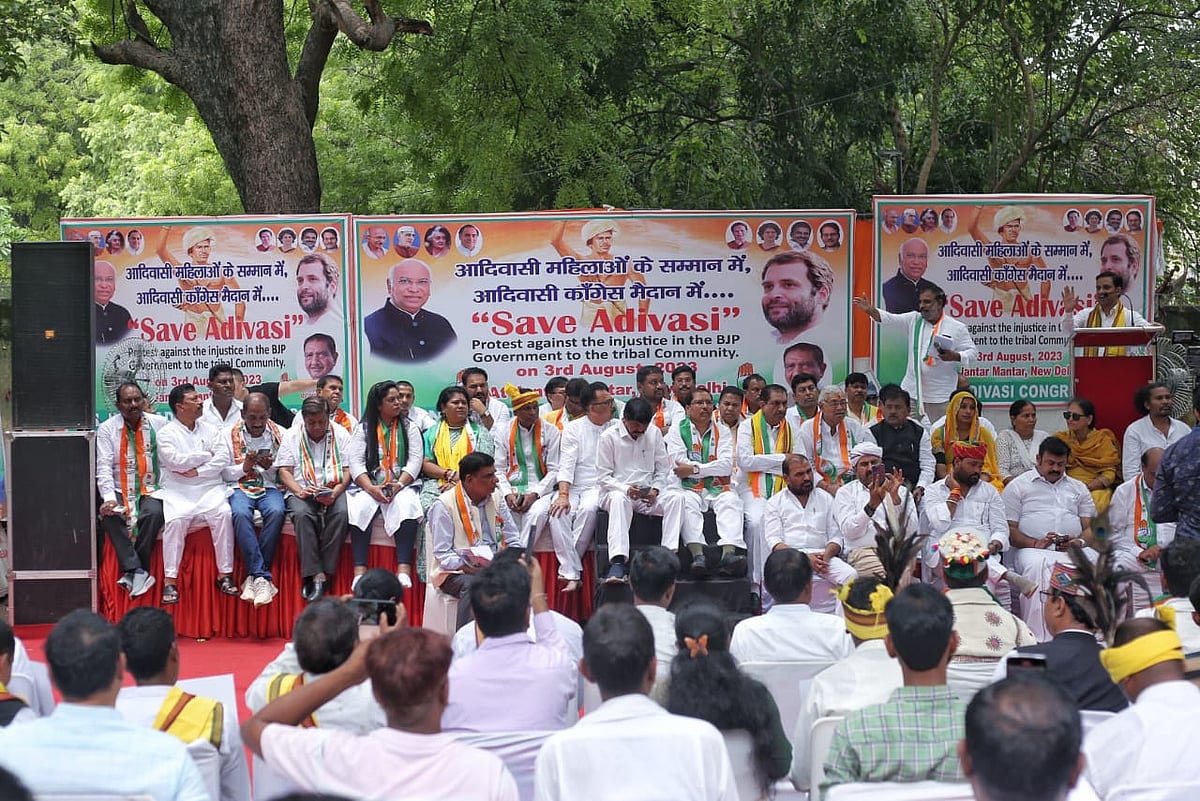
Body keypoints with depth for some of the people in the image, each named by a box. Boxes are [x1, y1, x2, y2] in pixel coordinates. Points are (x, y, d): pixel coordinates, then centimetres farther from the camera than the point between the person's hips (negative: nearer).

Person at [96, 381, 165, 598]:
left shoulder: (160, 424, 6)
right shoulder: (107, 429, 5)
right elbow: (103, 468, -3)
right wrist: (109, 497, -17)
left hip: (152, 490, 0)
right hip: (119, 491, 0)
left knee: (153, 513, -32)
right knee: (110, 515, -31)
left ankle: (132, 572, -24)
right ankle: (137, 572, -33)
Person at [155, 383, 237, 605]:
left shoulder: (211, 430, 16)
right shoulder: (166, 433, 6)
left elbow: (222, 460, 3)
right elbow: (175, 461, -9)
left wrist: (197, 471, -9)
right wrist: (206, 455, 1)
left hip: (210, 488, 2)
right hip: (177, 491, -2)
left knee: (223, 514, -27)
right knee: (175, 520, -30)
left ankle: (225, 574, -21)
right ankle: (170, 580, -27)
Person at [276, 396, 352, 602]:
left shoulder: (340, 435, 8)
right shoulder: (292, 436, 8)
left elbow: (348, 471, 3)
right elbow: (284, 471, 3)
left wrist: (335, 493, -15)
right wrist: (300, 491, -16)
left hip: (334, 490, 0)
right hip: (302, 491, 0)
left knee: (341, 513, -33)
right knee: (302, 514, -34)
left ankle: (324, 572, -29)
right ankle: (316, 574, -36)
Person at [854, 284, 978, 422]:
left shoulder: (957, 328, -1)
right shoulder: (913, 320, 7)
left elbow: (972, 354, 1)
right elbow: (889, 319, -4)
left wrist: (954, 356, -20)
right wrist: (870, 310, -23)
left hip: (940, 396, -3)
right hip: (911, 391, 3)